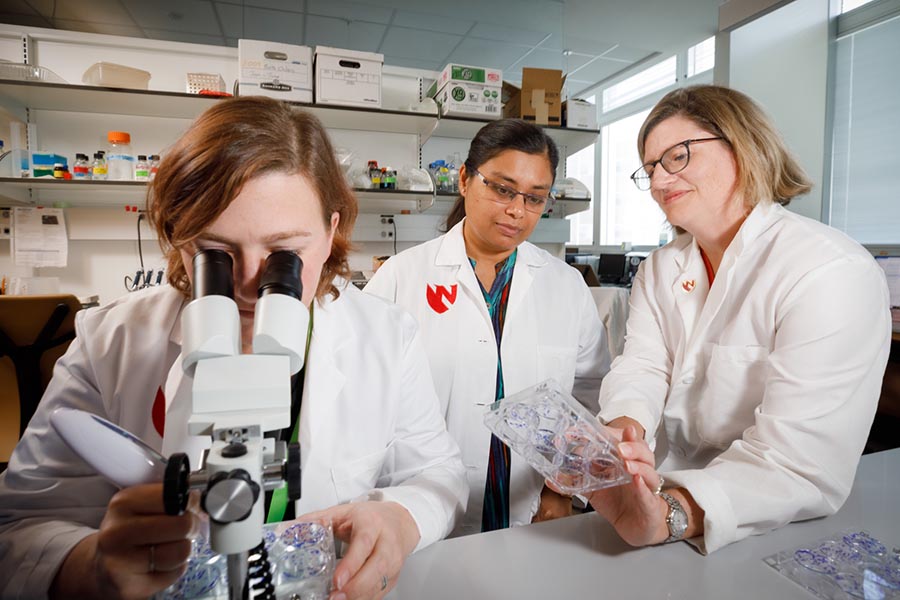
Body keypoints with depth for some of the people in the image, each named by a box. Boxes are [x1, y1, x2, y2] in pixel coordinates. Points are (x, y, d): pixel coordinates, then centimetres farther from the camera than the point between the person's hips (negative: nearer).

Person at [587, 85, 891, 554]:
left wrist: (671, 515, -37)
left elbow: (802, 463, -24)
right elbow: (641, 368, -5)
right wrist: (624, 429, -26)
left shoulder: (834, 273, -16)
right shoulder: (660, 270, 6)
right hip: (663, 490, 4)